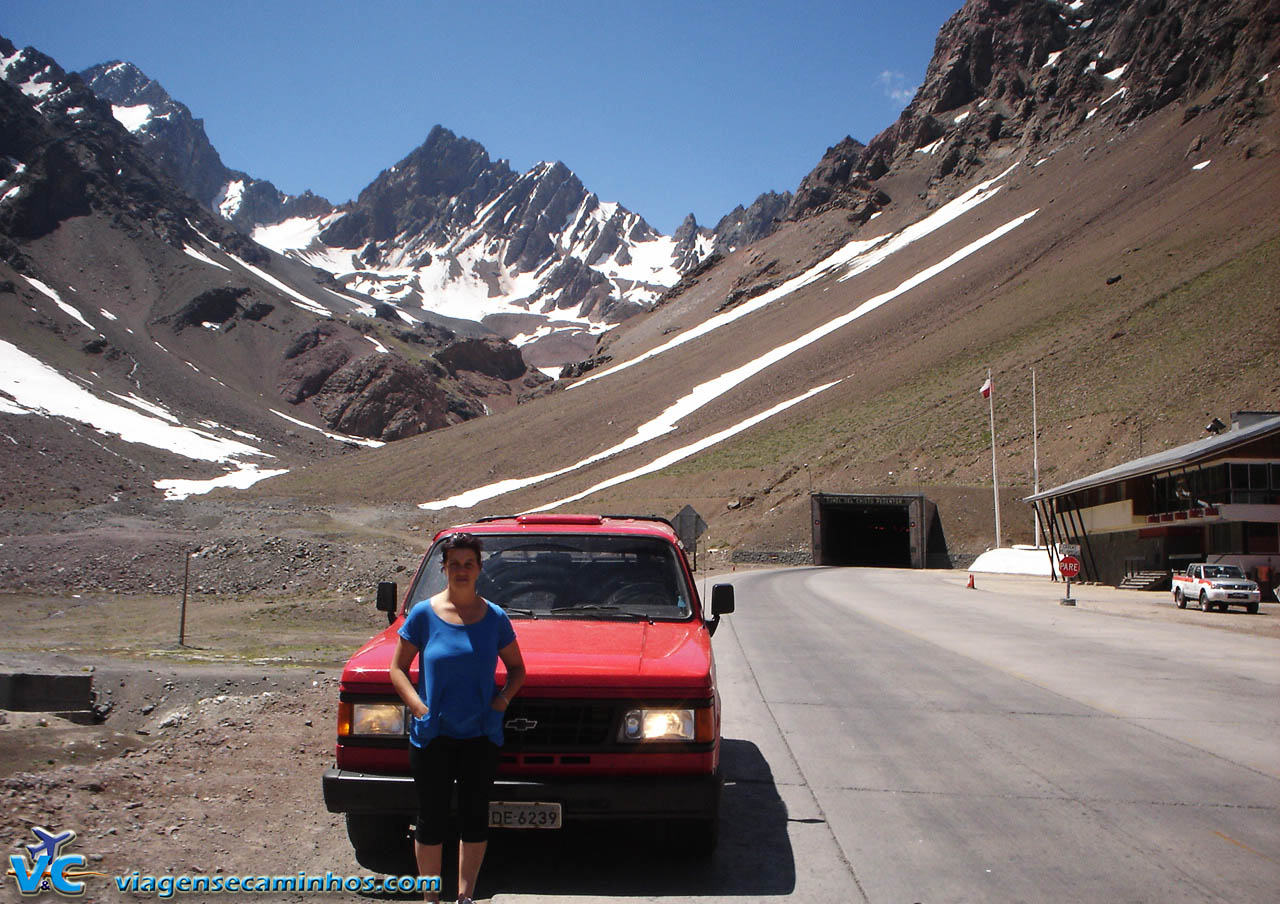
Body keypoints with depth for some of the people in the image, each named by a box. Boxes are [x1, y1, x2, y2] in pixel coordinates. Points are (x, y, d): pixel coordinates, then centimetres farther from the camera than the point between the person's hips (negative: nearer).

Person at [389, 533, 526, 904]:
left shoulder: (495, 618, 1)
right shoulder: (423, 615, -3)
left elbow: (517, 668, 11)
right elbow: (398, 668, 1)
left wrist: (503, 699, -7)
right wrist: (419, 707, -13)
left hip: (481, 734, 1)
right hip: (432, 735, -1)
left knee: (474, 817, 9)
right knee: (431, 818, 8)